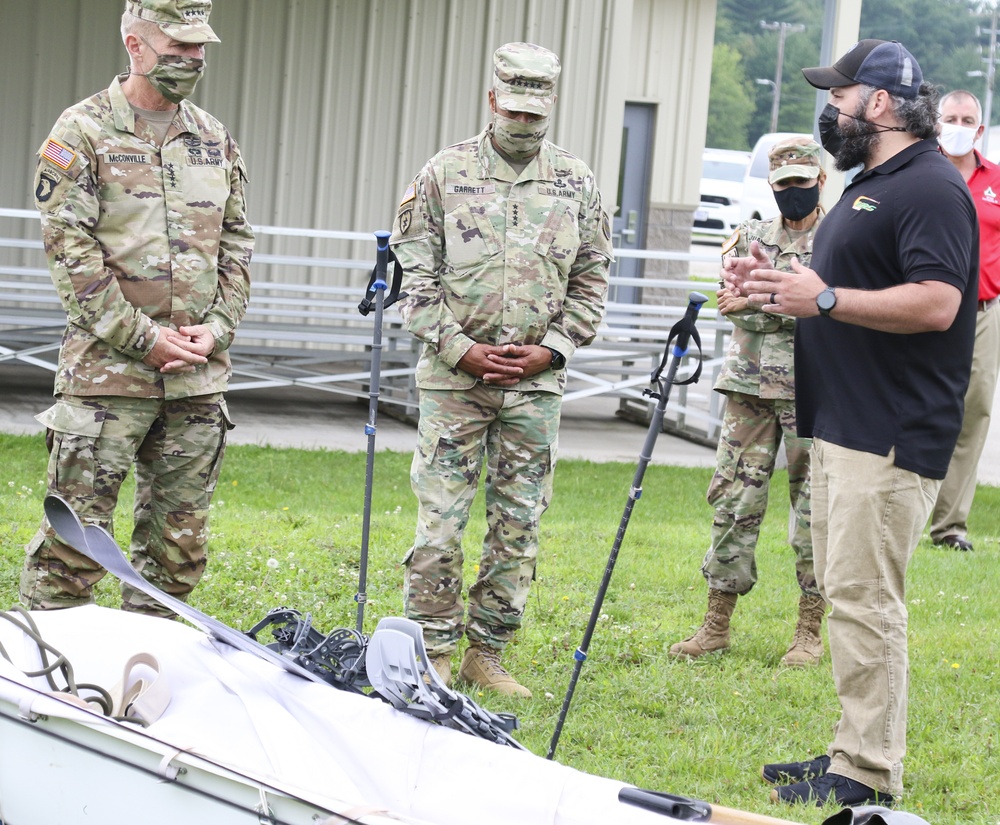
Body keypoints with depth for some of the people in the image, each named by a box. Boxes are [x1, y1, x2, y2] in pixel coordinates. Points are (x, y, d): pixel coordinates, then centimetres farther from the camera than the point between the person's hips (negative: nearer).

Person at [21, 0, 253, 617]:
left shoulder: (215, 140, 13)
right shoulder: (83, 132, -4)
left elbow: (237, 243, 15)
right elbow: (70, 249, -10)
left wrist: (217, 328, -1)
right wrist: (143, 338, -13)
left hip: (199, 374, 5)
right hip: (109, 370, -5)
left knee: (179, 543, 9)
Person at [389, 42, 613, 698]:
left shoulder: (577, 183, 8)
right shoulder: (445, 173, 1)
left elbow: (592, 281, 10)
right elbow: (415, 273, 0)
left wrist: (551, 350, -3)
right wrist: (460, 349, -8)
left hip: (537, 382, 2)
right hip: (454, 376, -2)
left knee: (519, 523, 5)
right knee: (441, 517, -3)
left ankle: (488, 652, 15)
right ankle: (436, 650, 7)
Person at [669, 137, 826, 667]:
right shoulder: (750, 238, 12)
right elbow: (735, 303, -2)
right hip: (750, 389, 4)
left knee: (813, 510, 0)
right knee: (734, 501, 4)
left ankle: (810, 631, 7)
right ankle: (716, 625, 11)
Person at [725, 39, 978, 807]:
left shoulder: (931, 188, -13)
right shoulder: (869, 183, 20)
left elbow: (936, 303, -24)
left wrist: (824, 299, -23)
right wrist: (780, 284, 13)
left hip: (891, 439, -11)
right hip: (840, 426, 11)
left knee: (864, 598, -10)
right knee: (847, 593, 13)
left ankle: (869, 774, -6)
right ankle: (856, 750, 20)